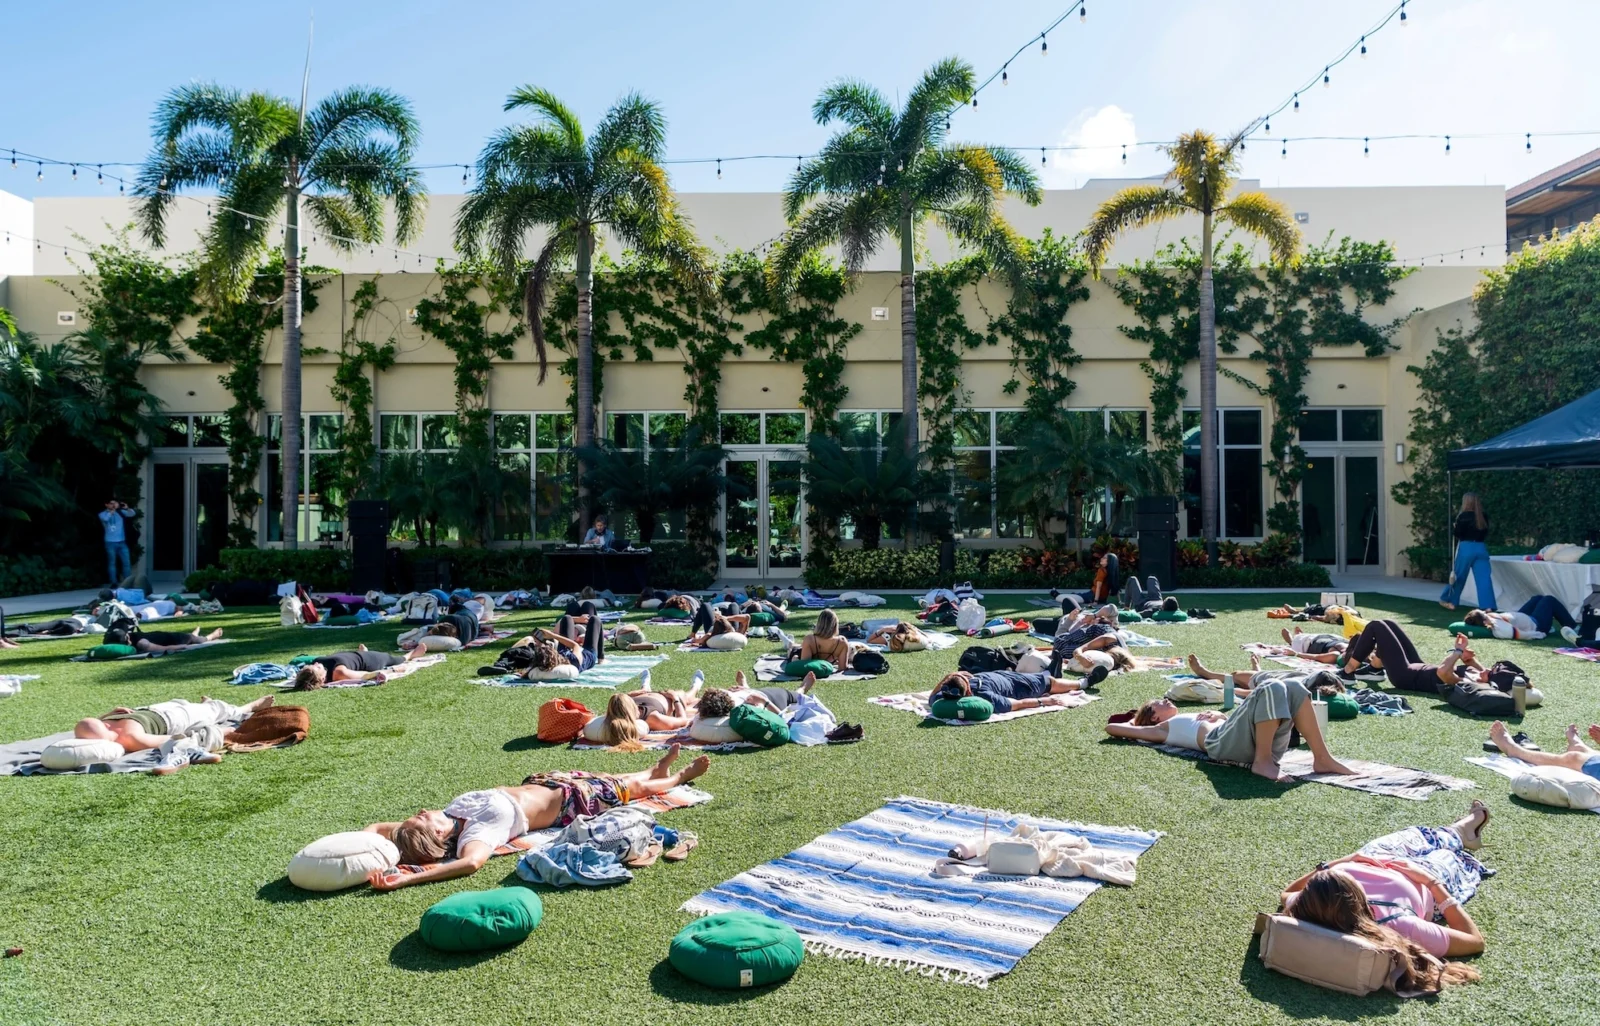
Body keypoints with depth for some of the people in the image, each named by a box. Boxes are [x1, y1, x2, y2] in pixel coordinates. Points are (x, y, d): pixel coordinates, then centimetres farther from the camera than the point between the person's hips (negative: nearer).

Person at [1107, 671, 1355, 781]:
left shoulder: (1197, 717, 40)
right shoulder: (1162, 729, 22)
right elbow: (1111, 728, 17)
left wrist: (1218, 715, 13)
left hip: (1260, 742, 7)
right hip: (1222, 741, -7)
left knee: (1294, 687, -9)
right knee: (1272, 688, -24)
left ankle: (1322, 758, -15)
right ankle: (1263, 762, -25)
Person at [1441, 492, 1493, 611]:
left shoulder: (1464, 516, -8)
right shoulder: (1483, 517, 8)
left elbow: (1457, 533, -8)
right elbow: (1486, 533, 15)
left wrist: (1453, 528, 10)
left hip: (1466, 548, -4)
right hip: (1481, 548, 4)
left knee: (1458, 576, 8)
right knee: (1484, 578, -1)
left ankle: (1448, 600, 22)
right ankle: (1487, 605, -8)